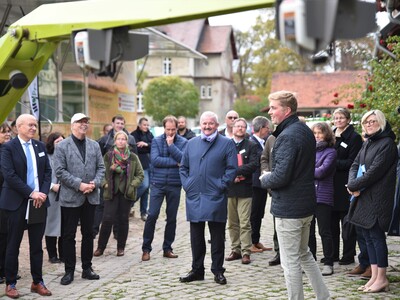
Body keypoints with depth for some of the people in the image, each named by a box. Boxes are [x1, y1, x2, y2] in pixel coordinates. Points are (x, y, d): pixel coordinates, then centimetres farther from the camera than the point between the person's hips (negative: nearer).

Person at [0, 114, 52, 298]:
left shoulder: (40, 146, 11)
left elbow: (47, 171, 9)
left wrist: (43, 193, -7)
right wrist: (31, 193, -18)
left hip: (39, 201, 4)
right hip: (17, 202, -4)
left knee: (37, 245, 10)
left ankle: (37, 282, 19)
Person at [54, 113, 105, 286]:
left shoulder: (94, 145, 10)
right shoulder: (62, 146, -4)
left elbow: (101, 167, 8)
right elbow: (60, 171, -11)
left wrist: (95, 183, -10)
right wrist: (79, 184, -17)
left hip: (91, 197, 4)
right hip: (70, 197, -4)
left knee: (88, 233, 11)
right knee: (69, 235, 3)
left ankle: (87, 268, 22)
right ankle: (69, 271, 12)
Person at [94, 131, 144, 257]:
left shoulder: (133, 157, 2)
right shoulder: (108, 156, 3)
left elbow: (140, 174, 6)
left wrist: (132, 185, -7)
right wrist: (105, 183, -7)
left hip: (126, 193, 1)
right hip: (111, 192, -1)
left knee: (123, 219, 6)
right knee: (107, 219, -6)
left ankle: (121, 248, 17)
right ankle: (100, 247, 5)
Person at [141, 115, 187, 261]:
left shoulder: (183, 142, 2)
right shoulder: (156, 141, 1)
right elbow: (154, 159, -12)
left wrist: (171, 145, -14)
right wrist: (175, 162, -14)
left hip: (174, 185, 1)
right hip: (158, 183, -1)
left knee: (172, 218, 9)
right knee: (152, 215, -5)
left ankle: (167, 248, 21)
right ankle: (146, 248, 7)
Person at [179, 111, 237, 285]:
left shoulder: (227, 144, 1)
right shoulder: (191, 144, 13)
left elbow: (232, 168, -5)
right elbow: (183, 167, 18)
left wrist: (221, 185, -11)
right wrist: (186, 184, 5)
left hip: (215, 198, -4)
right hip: (194, 197, 4)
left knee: (217, 236, 3)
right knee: (196, 236, 10)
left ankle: (218, 271, 14)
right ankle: (197, 270, 21)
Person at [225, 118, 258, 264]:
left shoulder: (251, 146, 5)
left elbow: (254, 164, -7)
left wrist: (236, 171, -13)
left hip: (244, 188, -2)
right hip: (229, 188, 2)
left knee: (244, 222, -5)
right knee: (232, 223, 8)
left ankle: (246, 252, -1)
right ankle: (235, 250, 17)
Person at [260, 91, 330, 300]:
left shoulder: (287, 136, -21)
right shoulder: (305, 130, 10)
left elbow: (280, 177, -27)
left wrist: (264, 179, -6)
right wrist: (270, 176, 12)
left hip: (288, 207, -10)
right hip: (306, 204, 10)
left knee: (290, 262, 1)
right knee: (304, 254, 22)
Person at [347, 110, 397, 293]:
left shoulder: (387, 144, -11)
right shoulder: (367, 143, 17)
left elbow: (374, 171, -17)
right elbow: (355, 165, 12)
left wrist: (354, 186, -11)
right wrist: (353, 184, -7)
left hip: (377, 198, -8)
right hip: (363, 198, 9)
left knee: (376, 235, -4)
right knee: (368, 236, 9)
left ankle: (382, 279, 4)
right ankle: (374, 276, 16)